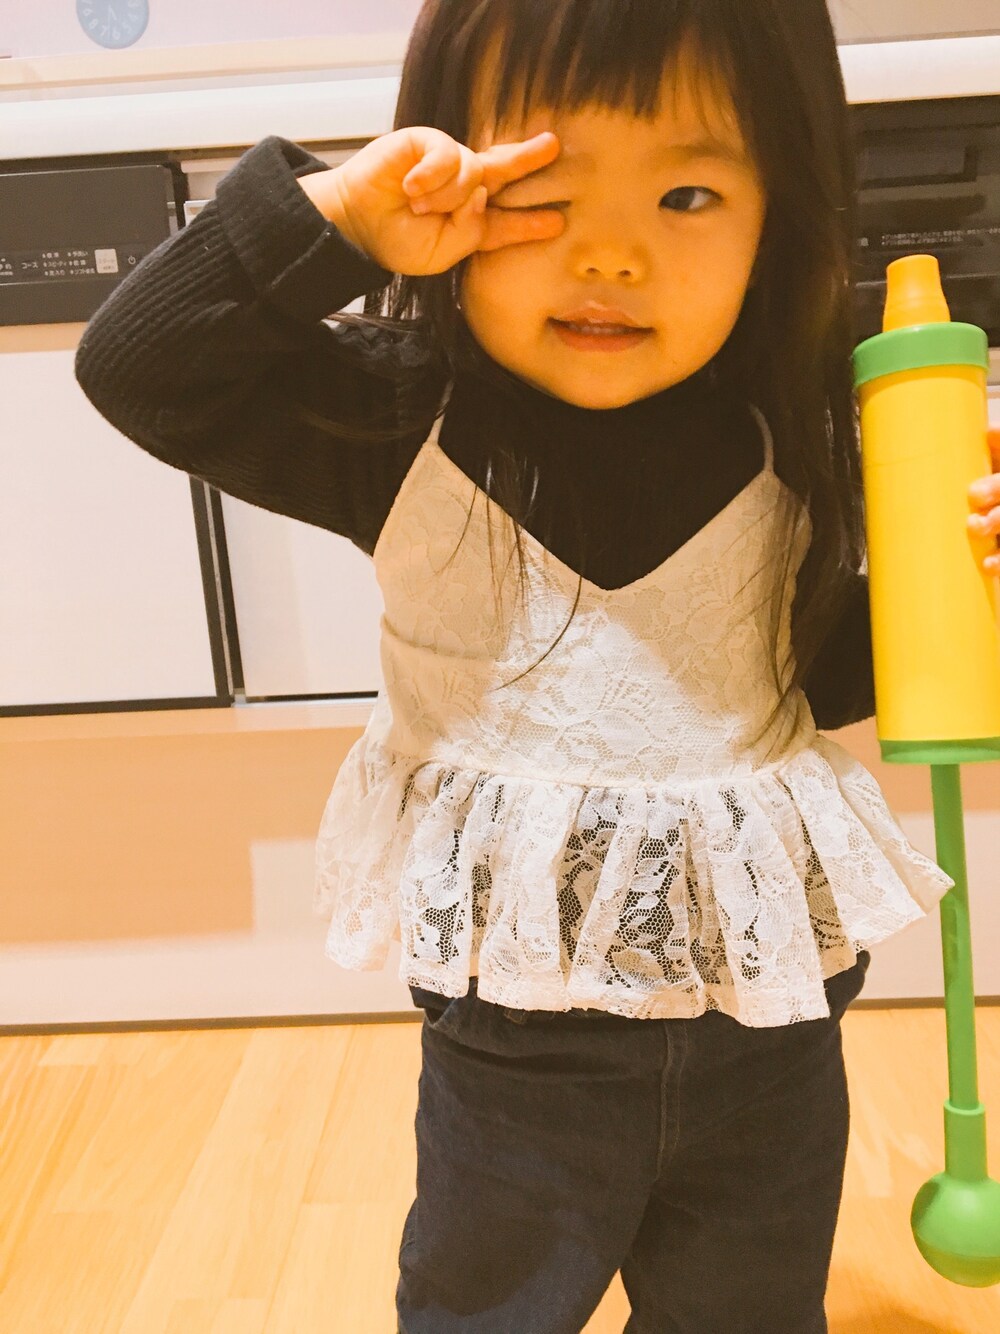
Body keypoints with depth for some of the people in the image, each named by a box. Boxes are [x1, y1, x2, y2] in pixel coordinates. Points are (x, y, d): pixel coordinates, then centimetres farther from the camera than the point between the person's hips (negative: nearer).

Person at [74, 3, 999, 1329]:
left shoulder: (788, 444, -9)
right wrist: (341, 217, -29)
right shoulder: (402, 420, -15)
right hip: (511, 1032, -1)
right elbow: (136, 363, -18)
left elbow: (831, 676, 3)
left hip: (770, 1018, 3)